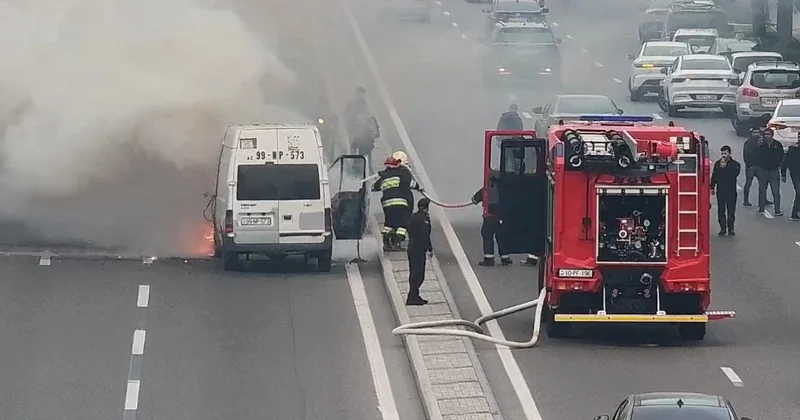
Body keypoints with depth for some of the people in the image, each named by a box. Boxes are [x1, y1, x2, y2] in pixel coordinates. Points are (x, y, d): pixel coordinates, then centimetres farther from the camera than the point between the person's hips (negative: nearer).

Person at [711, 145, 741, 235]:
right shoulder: (717, 164, 8)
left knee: (731, 210, 0)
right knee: (721, 210, 2)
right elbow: (714, 176, 11)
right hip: (720, 190, 2)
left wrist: (725, 167, -18)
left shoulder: (735, 164, 0)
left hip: (731, 191, -2)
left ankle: (731, 228, 8)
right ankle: (722, 228, 8)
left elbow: (735, 173, -18)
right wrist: (712, 187, 8)